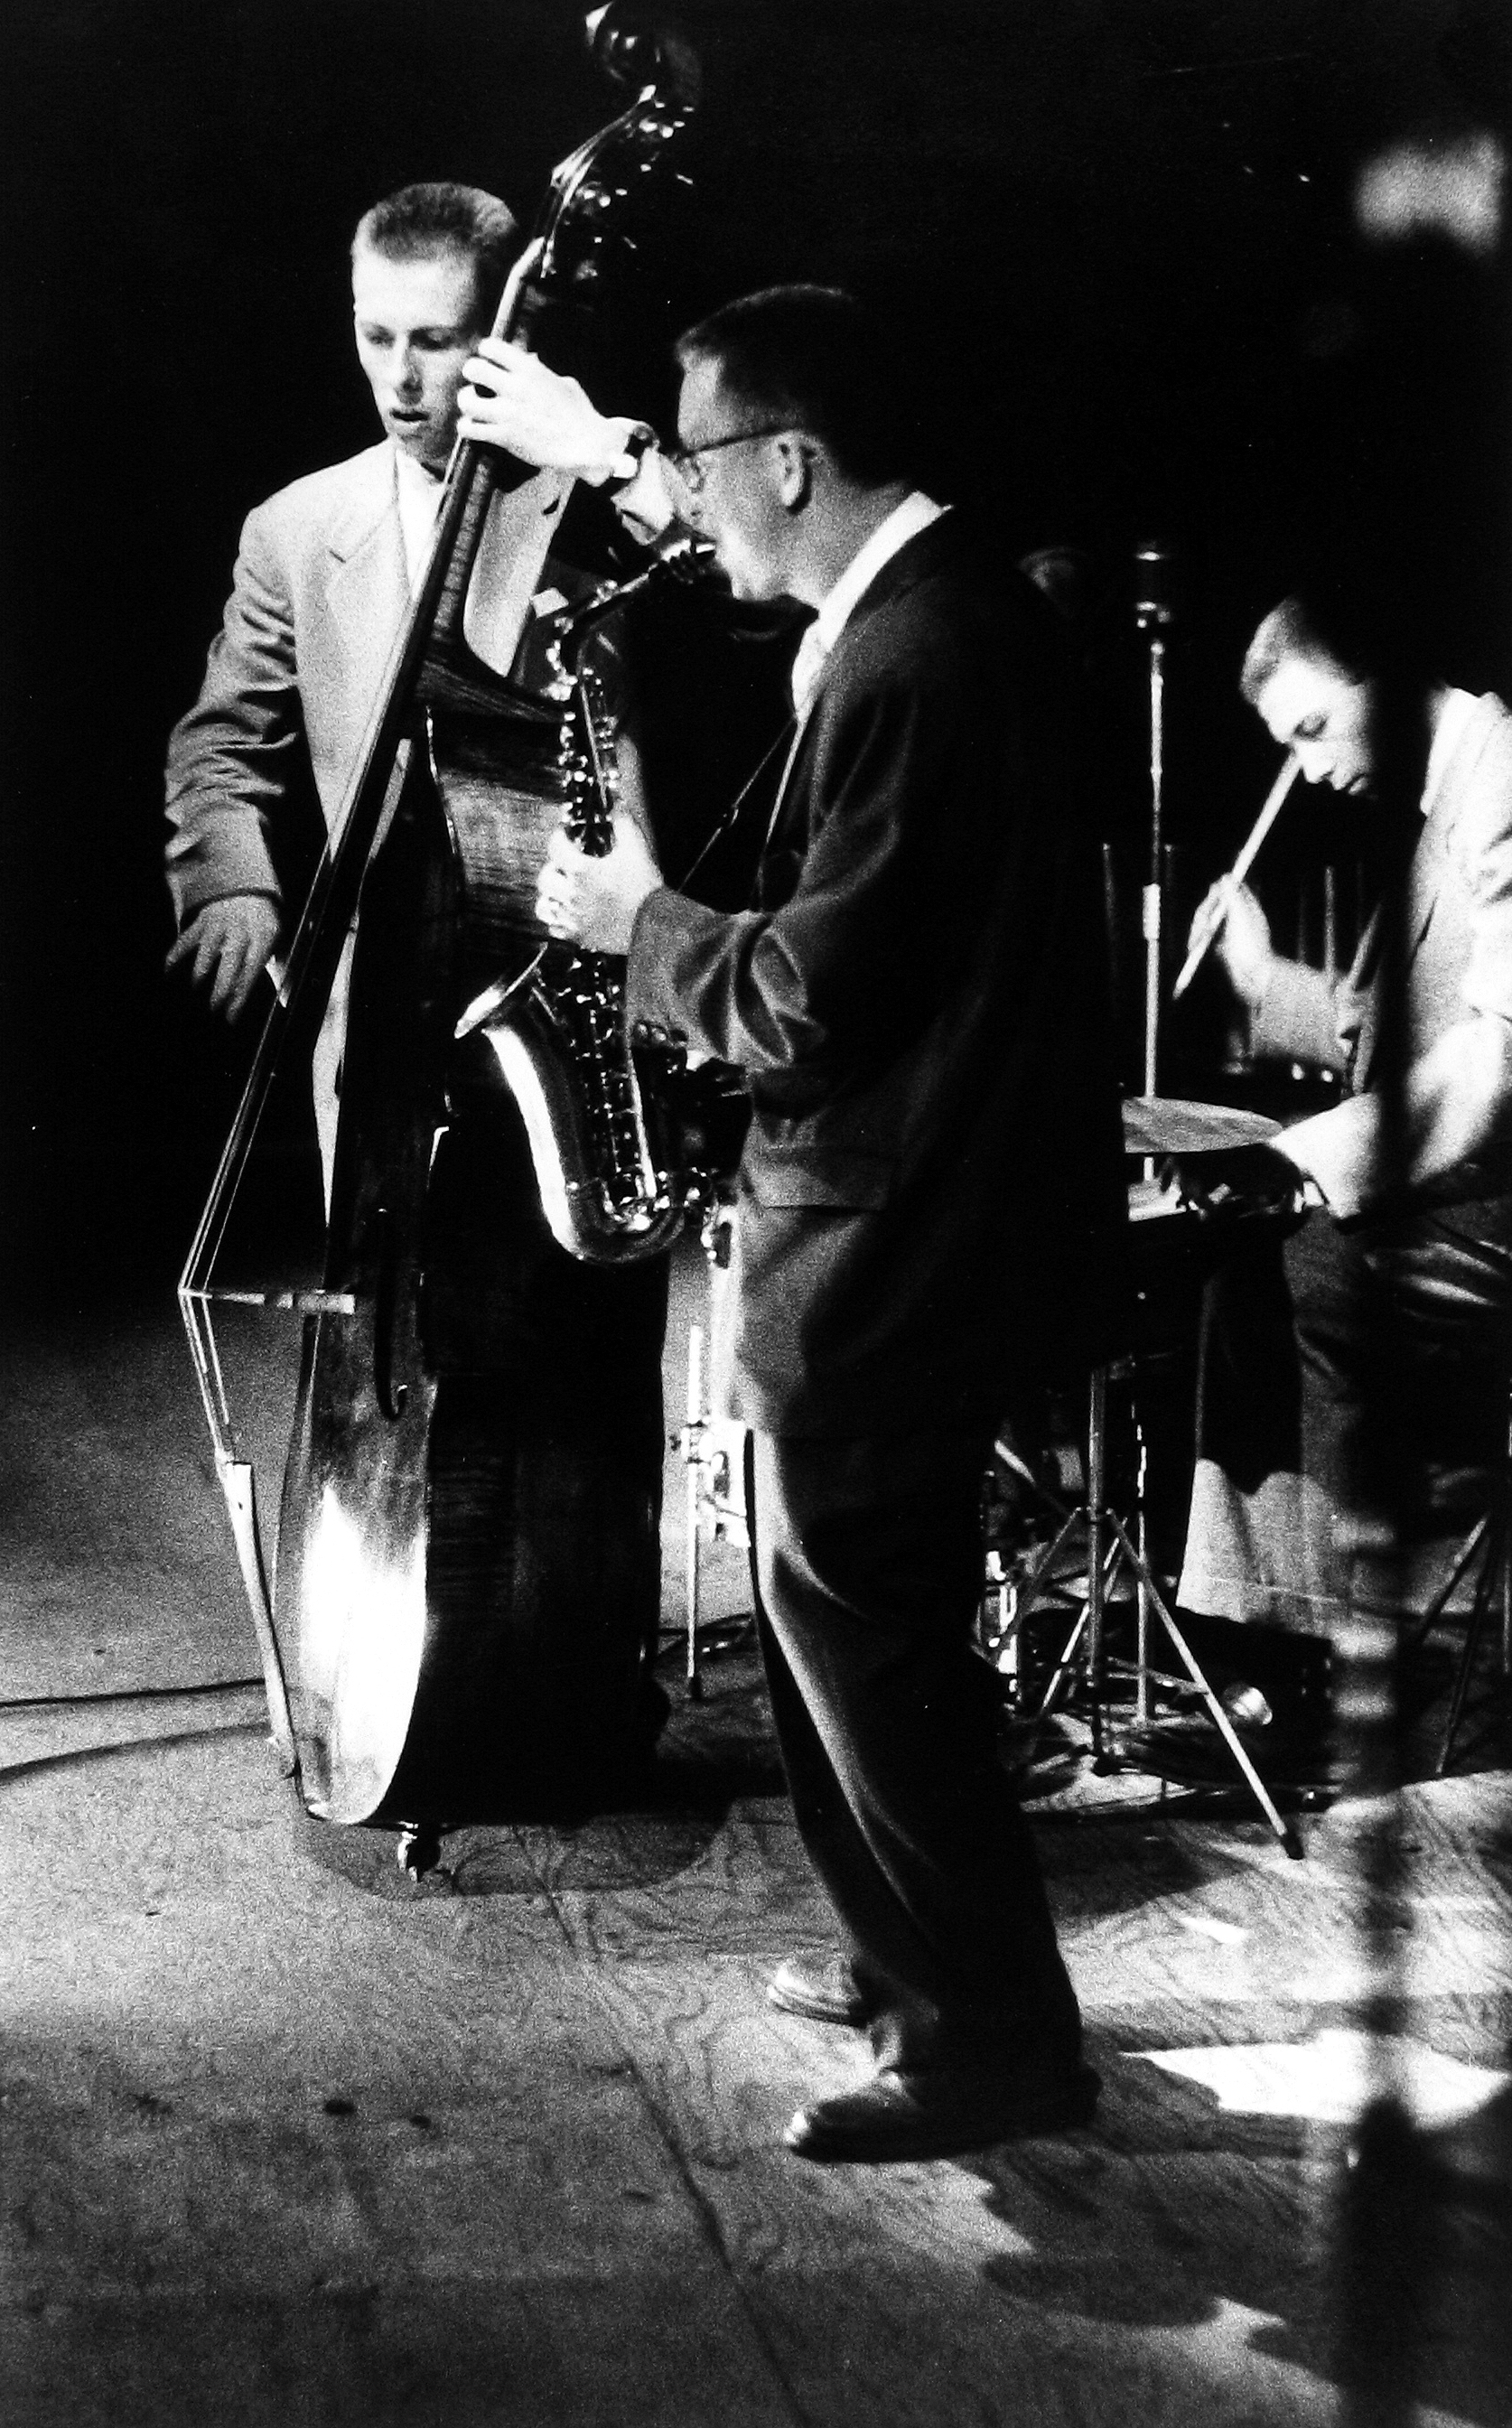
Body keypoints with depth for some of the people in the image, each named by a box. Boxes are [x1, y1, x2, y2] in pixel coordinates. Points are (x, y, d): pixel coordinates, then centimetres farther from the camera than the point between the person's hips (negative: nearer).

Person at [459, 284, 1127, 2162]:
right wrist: (606, 457, 29)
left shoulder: (908, 667, -24)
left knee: (860, 1635, 1)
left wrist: (638, 921, -9)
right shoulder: (933, 591, 7)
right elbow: (770, 542, 31)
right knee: (844, 1616, 20)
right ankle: (918, 1954, 33)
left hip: (893, 1244, -10)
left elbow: (805, 997, -25)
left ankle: (993, 2040, 12)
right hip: (932, 1208, 10)